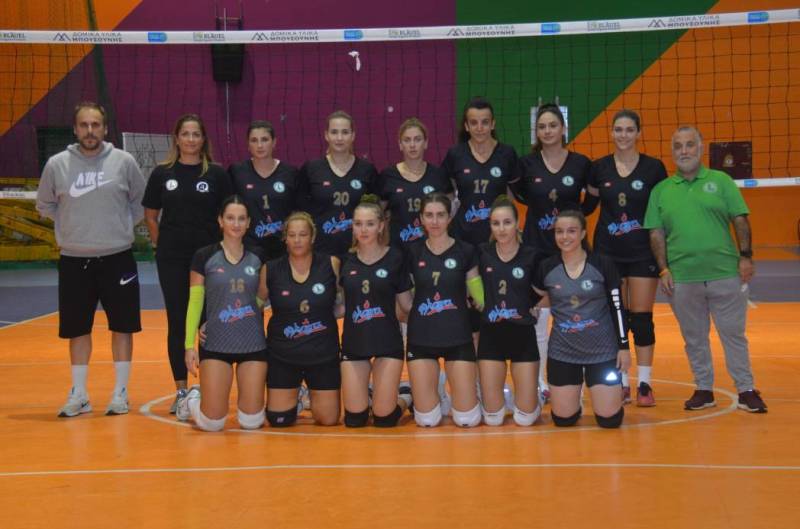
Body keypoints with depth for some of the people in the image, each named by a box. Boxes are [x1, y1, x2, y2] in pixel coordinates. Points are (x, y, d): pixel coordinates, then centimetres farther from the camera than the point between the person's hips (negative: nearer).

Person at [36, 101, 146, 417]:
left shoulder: (124, 162, -3)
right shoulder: (57, 164, -2)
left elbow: (141, 201, 10)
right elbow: (45, 205, 12)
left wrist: (123, 227, 3)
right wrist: (70, 228, 4)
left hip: (117, 259, -1)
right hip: (74, 261, 1)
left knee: (122, 326, 5)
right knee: (77, 329, 8)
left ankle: (120, 392, 16)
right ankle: (79, 395, 18)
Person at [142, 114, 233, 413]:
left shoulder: (217, 174, 0)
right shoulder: (162, 174, 3)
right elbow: (150, 216, 10)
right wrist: (162, 245, 4)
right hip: (172, 261, 1)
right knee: (177, 323, 5)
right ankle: (181, 390, 13)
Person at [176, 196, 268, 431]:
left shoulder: (258, 257, 5)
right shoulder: (204, 257, -2)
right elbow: (195, 303, -2)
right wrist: (190, 344, -7)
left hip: (253, 345, 2)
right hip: (215, 344, -2)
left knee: (251, 422, -1)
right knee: (212, 422, -5)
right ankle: (192, 400, 28)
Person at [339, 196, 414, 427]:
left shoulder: (395, 258, -4)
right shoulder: (346, 260, 2)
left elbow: (407, 304, 1)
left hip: (387, 342, -2)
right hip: (353, 342, 2)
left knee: (384, 418, -1)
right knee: (354, 419, 3)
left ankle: (405, 396, 31)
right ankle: (367, 393, 36)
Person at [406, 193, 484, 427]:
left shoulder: (465, 251, -4)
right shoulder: (413, 252, 0)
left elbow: (480, 298, 2)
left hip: (458, 337, -1)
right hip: (421, 338, 1)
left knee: (468, 419, -3)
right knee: (427, 419, 0)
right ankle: (432, 395, 33)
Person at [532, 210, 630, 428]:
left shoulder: (603, 265, -7)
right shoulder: (546, 268, -2)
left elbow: (617, 308, -3)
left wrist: (624, 346, -4)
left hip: (602, 351, -1)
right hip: (562, 351, 1)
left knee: (609, 419, -4)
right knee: (563, 419, 1)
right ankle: (574, 402, 35)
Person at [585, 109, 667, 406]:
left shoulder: (653, 168, -2)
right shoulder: (599, 168, 3)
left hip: (643, 252, -2)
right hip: (608, 252, 2)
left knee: (642, 318, 0)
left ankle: (644, 384, 7)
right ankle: (621, 383, 13)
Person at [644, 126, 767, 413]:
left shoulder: (721, 181, 5)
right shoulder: (661, 191, 8)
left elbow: (740, 221, 3)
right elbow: (656, 233, 7)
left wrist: (745, 256, -6)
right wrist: (663, 269, -1)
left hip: (726, 273, -1)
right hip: (682, 278, 2)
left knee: (733, 333, 4)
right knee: (694, 338, 10)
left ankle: (746, 390, 13)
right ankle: (703, 389, 21)